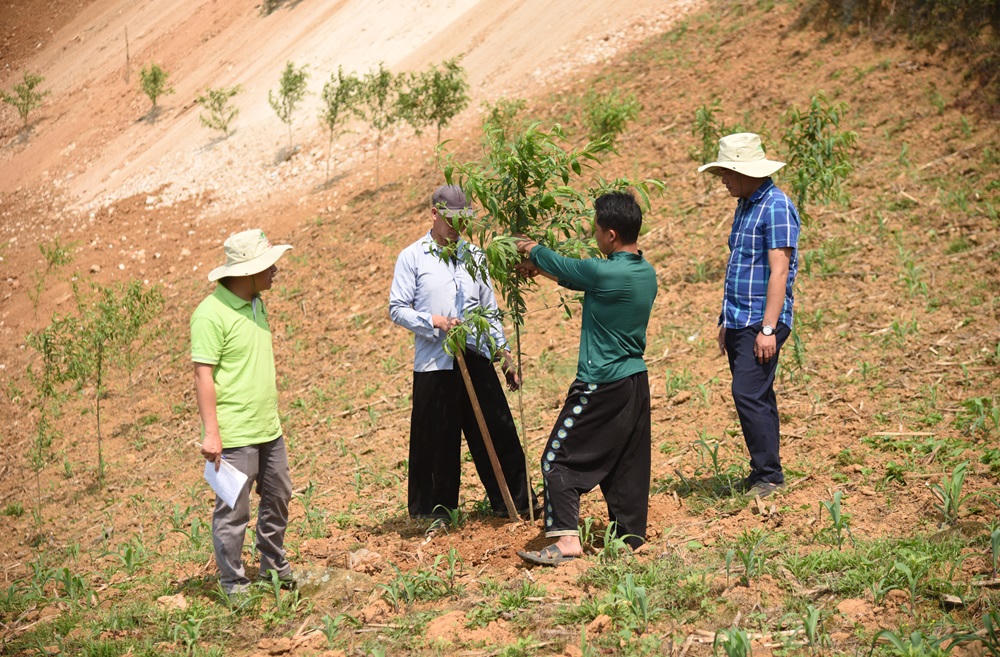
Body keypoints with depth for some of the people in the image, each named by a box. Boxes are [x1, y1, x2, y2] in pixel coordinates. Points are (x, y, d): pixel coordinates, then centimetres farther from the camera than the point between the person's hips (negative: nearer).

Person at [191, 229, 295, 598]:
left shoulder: (255, 303, 10)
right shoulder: (212, 313, -17)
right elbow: (203, 374, -18)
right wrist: (210, 432, -21)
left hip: (268, 429, 9)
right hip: (233, 435, -9)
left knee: (278, 498, 19)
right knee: (233, 510, 0)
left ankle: (274, 567, 35)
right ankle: (233, 585, 13)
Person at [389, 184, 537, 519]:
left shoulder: (474, 255, 12)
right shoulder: (412, 257, 0)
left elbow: (490, 309, 16)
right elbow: (397, 308, -1)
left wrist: (505, 354, 13)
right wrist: (435, 321, -15)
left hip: (476, 358, 3)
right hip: (434, 363, -3)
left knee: (499, 432, 4)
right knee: (437, 441, 3)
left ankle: (516, 501, 15)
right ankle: (435, 511, 17)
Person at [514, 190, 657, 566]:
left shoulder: (604, 273, -21)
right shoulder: (647, 274, 5)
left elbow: (560, 266, -3)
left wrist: (532, 250, 17)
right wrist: (541, 262, 24)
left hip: (601, 387, -8)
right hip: (636, 383, 8)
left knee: (559, 459, 0)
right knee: (627, 464, 15)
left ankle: (567, 539, -7)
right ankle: (631, 534, 20)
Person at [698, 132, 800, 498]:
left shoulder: (776, 207, -13)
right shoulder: (745, 206, 17)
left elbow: (778, 272, -18)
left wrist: (768, 329, -22)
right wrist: (726, 322, 21)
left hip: (762, 322, -9)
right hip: (739, 322, 9)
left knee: (749, 395, -13)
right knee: (757, 398, 11)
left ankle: (769, 475, -6)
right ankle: (762, 474, 16)